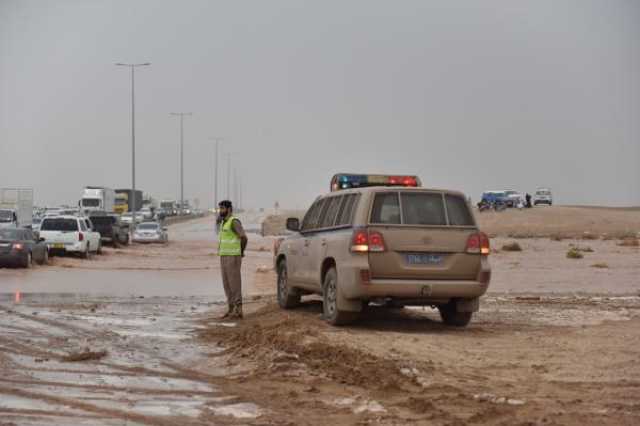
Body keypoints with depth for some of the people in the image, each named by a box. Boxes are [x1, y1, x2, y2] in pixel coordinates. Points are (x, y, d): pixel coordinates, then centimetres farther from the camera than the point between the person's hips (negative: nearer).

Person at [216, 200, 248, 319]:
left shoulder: (234, 222, -14)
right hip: (224, 257, 9)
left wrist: (241, 252, -8)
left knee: (234, 283, -7)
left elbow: (244, 237, -22)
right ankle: (231, 309, 13)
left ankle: (238, 311, -5)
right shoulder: (223, 223, 17)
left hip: (233, 258, -9)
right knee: (227, 284, 9)